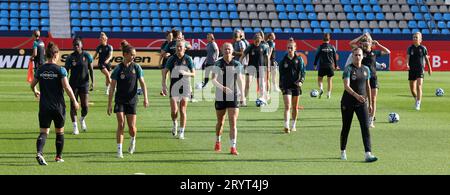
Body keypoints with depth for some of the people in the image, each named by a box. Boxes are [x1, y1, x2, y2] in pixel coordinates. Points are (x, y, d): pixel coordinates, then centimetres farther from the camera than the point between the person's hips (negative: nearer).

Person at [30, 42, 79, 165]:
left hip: (44, 106, 3)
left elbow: (32, 84, 13)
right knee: (59, 132, 16)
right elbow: (67, 87, -16)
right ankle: (59, 156, 25)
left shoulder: (40, 70, 2)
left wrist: (35, 92, 36)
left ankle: (39, 153, -23)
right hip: (58, 106, -2)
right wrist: (74, 101, -5)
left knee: (44, 132, 1)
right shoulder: (60, 70, -10)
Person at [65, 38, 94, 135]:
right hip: (73, 84, 0)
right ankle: (75, 126, 7)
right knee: (73, 105, -1)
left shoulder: (86, 56, -2)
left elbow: (91, 69, 4)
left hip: (84, 84, 0)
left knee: (85, 106, -3)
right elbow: (66, 71, 1)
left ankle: (82, 119, 29)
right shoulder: (70, 57, -3)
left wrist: (92, 82, -1)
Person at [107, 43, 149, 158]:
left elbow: (142, 83, -1)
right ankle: (119, 151, -5)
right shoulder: (118, 69, -4)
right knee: (121, 125, -9)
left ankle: (133, 140, 34)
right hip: (120, 101, -1)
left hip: (132, 101, 1)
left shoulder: (136, 67, 0)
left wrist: (145, 98, -15)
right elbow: (112, 87, -1)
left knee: (132, 127, 1)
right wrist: (109, 104, -3)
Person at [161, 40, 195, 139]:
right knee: (173, 110, -7)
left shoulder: (188, 59, 0)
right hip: (174, 86, 0)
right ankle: (174, 123, 25)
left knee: (183, 110, -2)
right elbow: (165, 71, 5)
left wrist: (185, 73, -17)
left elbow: (193, 73, 4)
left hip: (185, 87, 0)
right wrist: (164, 84, -5)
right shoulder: (172, 59, 0)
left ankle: (181, 131, 7)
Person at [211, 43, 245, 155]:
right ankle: (218, 142, 38)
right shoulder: (218, 64, -4)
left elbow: (240, 80, 14)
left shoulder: (237, 64, 2)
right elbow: (213, 80, -14)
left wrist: (242, 94, 17)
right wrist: (223, 88, -30)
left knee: (233, 122, -10)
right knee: (220, 122, 14)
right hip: (220, 96, 0)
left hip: (233, 97, 0)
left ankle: (233, 147, -12)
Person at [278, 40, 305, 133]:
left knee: (295, 107, 10)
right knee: (287, 106, -13)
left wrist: (301, 81, -17)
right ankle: (286, 126, -19)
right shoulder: (283, 60, 2)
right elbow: (281, 74, 8)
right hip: (286, 86, -1)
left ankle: (293, 125, 23)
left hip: (296, 86, 1)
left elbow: (302, 71, 0)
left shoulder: (299, 60, 1)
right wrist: (281, 86, 6)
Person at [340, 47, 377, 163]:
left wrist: (370, 103, 16)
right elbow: (346, 86, -22)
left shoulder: (366, 69, 7)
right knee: (346, 127, 8)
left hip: (362, 103, 3)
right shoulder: (348, 69, -10)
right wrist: (356, 95, -38)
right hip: (348, 103, -3)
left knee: (365, 127, -10)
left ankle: (368, 154, -16)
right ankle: (343, 152, 26)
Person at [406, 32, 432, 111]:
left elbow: (426, 58, 10)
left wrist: (429, 69, 16)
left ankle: (418, 104, -14)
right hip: (411, 70, 3)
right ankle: (416, 100, 35)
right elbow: (408, 57, -7)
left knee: (419, 87, -16)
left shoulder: (423, 48, 0)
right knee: (412, 89, 8)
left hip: (420, 70, -3)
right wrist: (407, 64, -27)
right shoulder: (410, 48, 3)